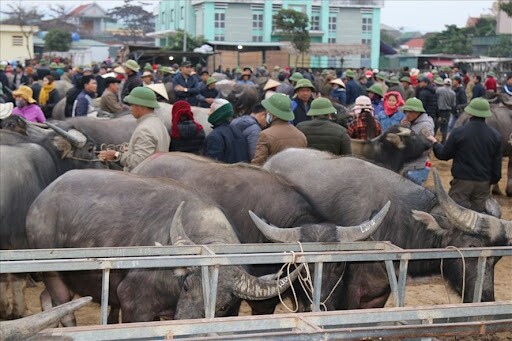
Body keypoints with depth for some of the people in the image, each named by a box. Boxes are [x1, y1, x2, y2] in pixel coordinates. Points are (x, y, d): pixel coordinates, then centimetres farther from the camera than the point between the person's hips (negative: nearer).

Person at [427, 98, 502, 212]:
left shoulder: (458, 132, -11)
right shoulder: (495, 135, -1)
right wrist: (493, 180, 19)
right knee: (479, 211, 10)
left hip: (462, 181, -3)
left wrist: (434, 142, 16)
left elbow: (443, 155, -2)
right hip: (484, 183, 3)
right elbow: (497, 163, 5)